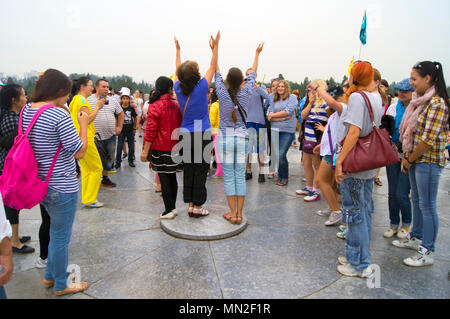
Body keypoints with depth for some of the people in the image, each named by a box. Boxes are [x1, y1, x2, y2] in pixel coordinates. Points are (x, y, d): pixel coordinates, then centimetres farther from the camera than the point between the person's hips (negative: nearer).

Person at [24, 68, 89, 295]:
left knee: (56, 231, 27)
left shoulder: (26, 111, 4)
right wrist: (83, 124, -9)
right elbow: (79, 152, -20)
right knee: (60, 237, 9)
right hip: (62, 187, -9)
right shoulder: (60, 115, -22)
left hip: (40, 183, 9)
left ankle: (50, 276, 43)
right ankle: (61, 285, 29)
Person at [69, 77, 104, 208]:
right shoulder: (82, 100, -14)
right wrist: (97, 107, -11)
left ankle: (86, 198, 20)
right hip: (85, 139, -10)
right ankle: (89, 200, 2)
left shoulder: (74, 99, 16)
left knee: (86, 168, 15)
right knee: (97, 168, -2)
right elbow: (88, 119, -20)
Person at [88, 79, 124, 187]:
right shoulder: (89, 100, -4)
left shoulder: (112, 101, 11)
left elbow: (121, 114, 21)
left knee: (109, 159, 13)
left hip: (110, 136, 5)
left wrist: (119, 127, 13)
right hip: (95, 137, -5)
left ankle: (105, 178, 28)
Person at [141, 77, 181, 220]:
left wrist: (145, 151, -9)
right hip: (174, 147, 5)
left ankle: (168, 211, 6)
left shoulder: (155, 106, -11)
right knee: (172, 177, 13)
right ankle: (173, 208, 22)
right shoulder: (176, 105, 4)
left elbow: (151, 131, -13)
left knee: (164, 178, 1)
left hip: (160, 148, -5)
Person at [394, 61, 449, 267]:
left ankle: (427, 252, 10)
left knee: (427, 206, -1)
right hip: (416, 159, 9)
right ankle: (416, 238, 35)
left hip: (428, 161, -9)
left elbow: (429, 140, -21)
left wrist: (410, 159, -11)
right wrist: (407, 157, 8)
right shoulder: (421, 100, 11)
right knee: (417, 200, 19)